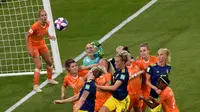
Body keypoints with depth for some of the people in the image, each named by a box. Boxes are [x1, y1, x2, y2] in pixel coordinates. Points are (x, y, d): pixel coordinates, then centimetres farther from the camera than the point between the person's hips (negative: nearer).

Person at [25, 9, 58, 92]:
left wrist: (49, 36, 6)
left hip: (42, 44, 7)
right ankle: (35, 86, -7)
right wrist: (29, 50, -30)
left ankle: (50, 79, 41)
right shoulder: (35, 26, -33)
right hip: (33, 46, -7)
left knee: (49, 62, 18)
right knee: (39, 66, -16)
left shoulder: (47, 23, -13)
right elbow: (27, 37, -28)